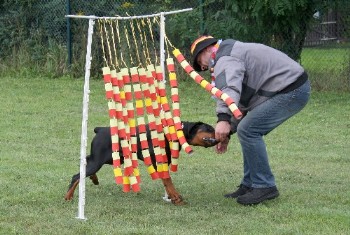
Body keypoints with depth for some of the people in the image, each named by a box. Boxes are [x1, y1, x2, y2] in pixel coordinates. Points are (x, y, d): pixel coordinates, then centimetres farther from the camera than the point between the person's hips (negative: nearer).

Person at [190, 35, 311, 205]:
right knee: (250, 132, 15)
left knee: (248, 131, -15)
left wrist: (223, 119, -45)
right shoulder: (233, 53, 25)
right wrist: (227, 132, 27)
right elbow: (241, 102, 29)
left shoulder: (224, 58, -10)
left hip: (292, 91, -11)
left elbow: (230, 88, -33)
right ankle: (250, 185, 18)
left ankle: (264, 187, -9)